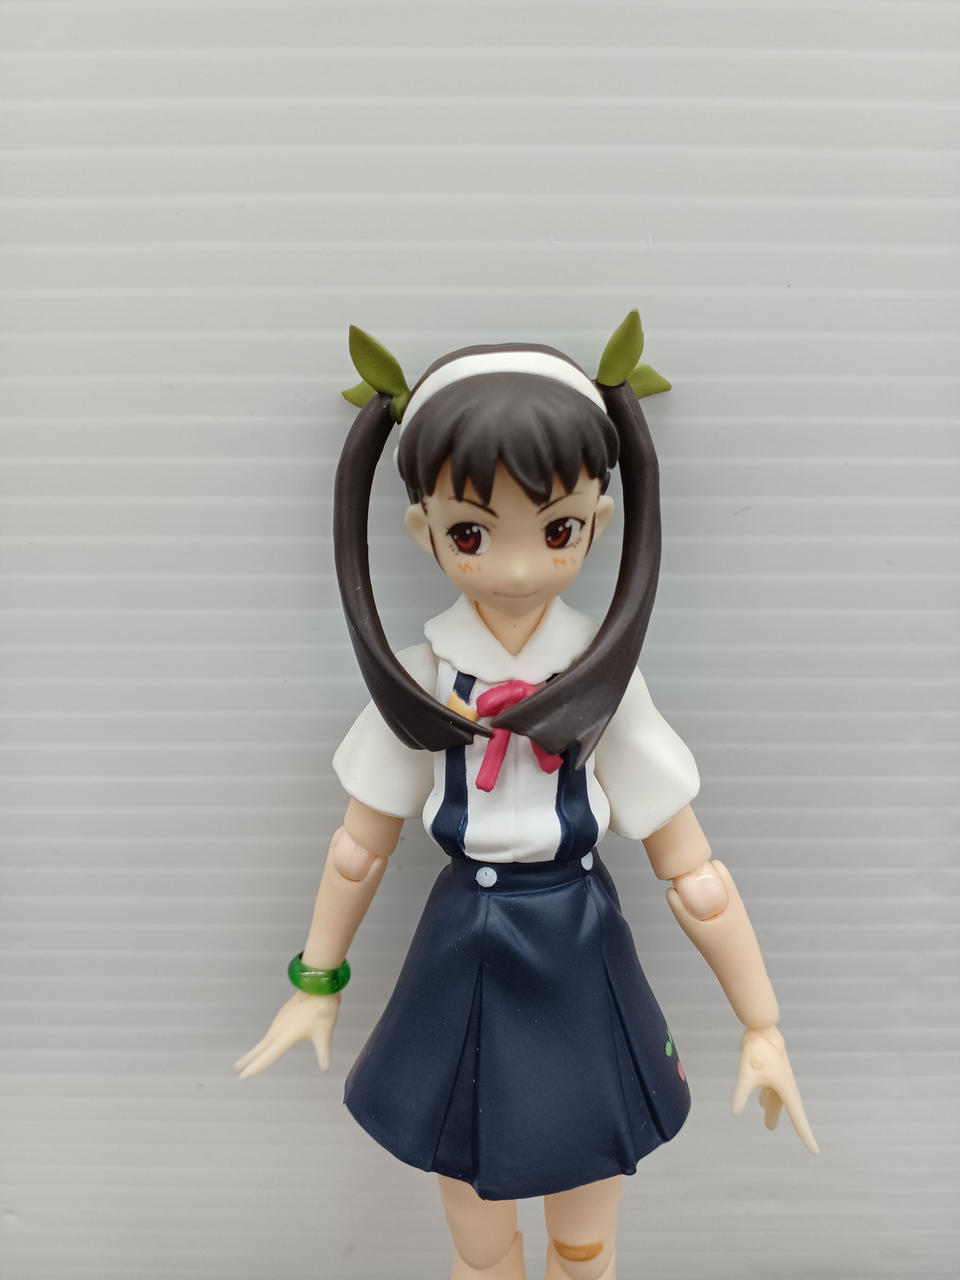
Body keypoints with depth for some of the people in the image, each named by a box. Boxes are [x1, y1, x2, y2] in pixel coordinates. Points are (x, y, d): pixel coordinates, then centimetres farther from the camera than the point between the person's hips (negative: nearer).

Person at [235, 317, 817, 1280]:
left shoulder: (607, 684, -18)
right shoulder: (418, 680, -15)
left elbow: (691, 873, -10)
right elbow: (360, 847, -2)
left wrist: (762, 1025, -3)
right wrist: (316, 985, 10)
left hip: (579, 983, 0)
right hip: (462, 983, 1)